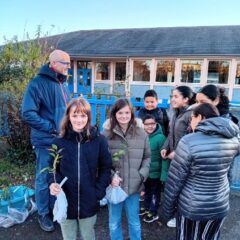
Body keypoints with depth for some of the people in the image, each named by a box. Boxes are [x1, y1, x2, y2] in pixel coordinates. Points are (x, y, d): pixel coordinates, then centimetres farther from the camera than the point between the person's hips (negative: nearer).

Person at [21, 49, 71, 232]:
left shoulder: (62, 84, 10)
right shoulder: (38, 83, -14)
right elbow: (28, 114, -19)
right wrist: (52, 128, -19)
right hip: (46, 141, -7)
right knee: (44, 179, 9)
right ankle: (43, 214, 28)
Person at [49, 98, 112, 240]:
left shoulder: (99, 140, -7)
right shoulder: (59, 141, -5)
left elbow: (106, 168, -2)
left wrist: (98, 193, -8)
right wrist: (53, 183, -17)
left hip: (89, 203, 0)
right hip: (65, 202, 1)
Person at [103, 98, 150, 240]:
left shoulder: (141, 133, -1)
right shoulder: (106, 133, -7)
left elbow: (147, 157, 5)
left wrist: (142, 175, -7)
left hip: (134, 186, 1)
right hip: (114, 185, -1)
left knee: (134, 221, 21)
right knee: (114, 222, 19)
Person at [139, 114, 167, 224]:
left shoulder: (160, 137, -22)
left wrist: (164, 174, -23)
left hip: (155, 172, -5)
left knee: (155, 193, 14)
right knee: (147, 191, 23)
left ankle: (153, 213, 31)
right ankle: (147, 208, 43)